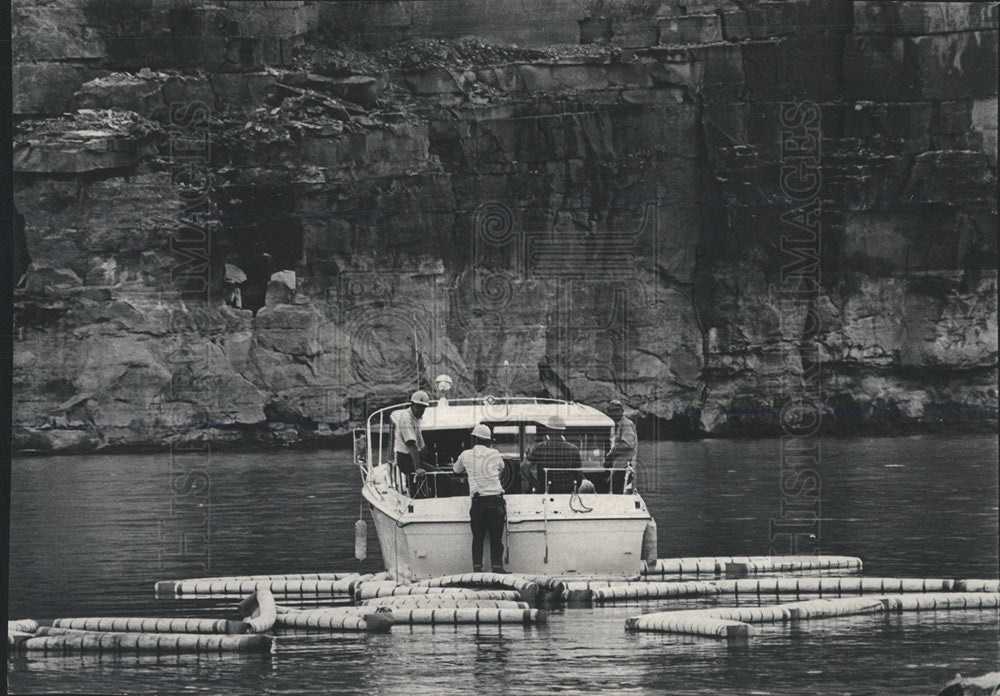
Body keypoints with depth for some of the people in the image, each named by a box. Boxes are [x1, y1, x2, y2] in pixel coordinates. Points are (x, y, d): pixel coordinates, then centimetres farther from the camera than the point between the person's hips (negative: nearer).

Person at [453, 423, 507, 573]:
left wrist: (453, 465, 49)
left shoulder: (466, 455, 5)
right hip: (496, 500, 0)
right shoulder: (495, 454, 6)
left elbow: (456, 470, 26)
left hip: (478, 501, 0)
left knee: (478, 537, 6)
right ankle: (497, 565, -6)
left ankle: (477, 566, -2)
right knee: (496, 537, 2)